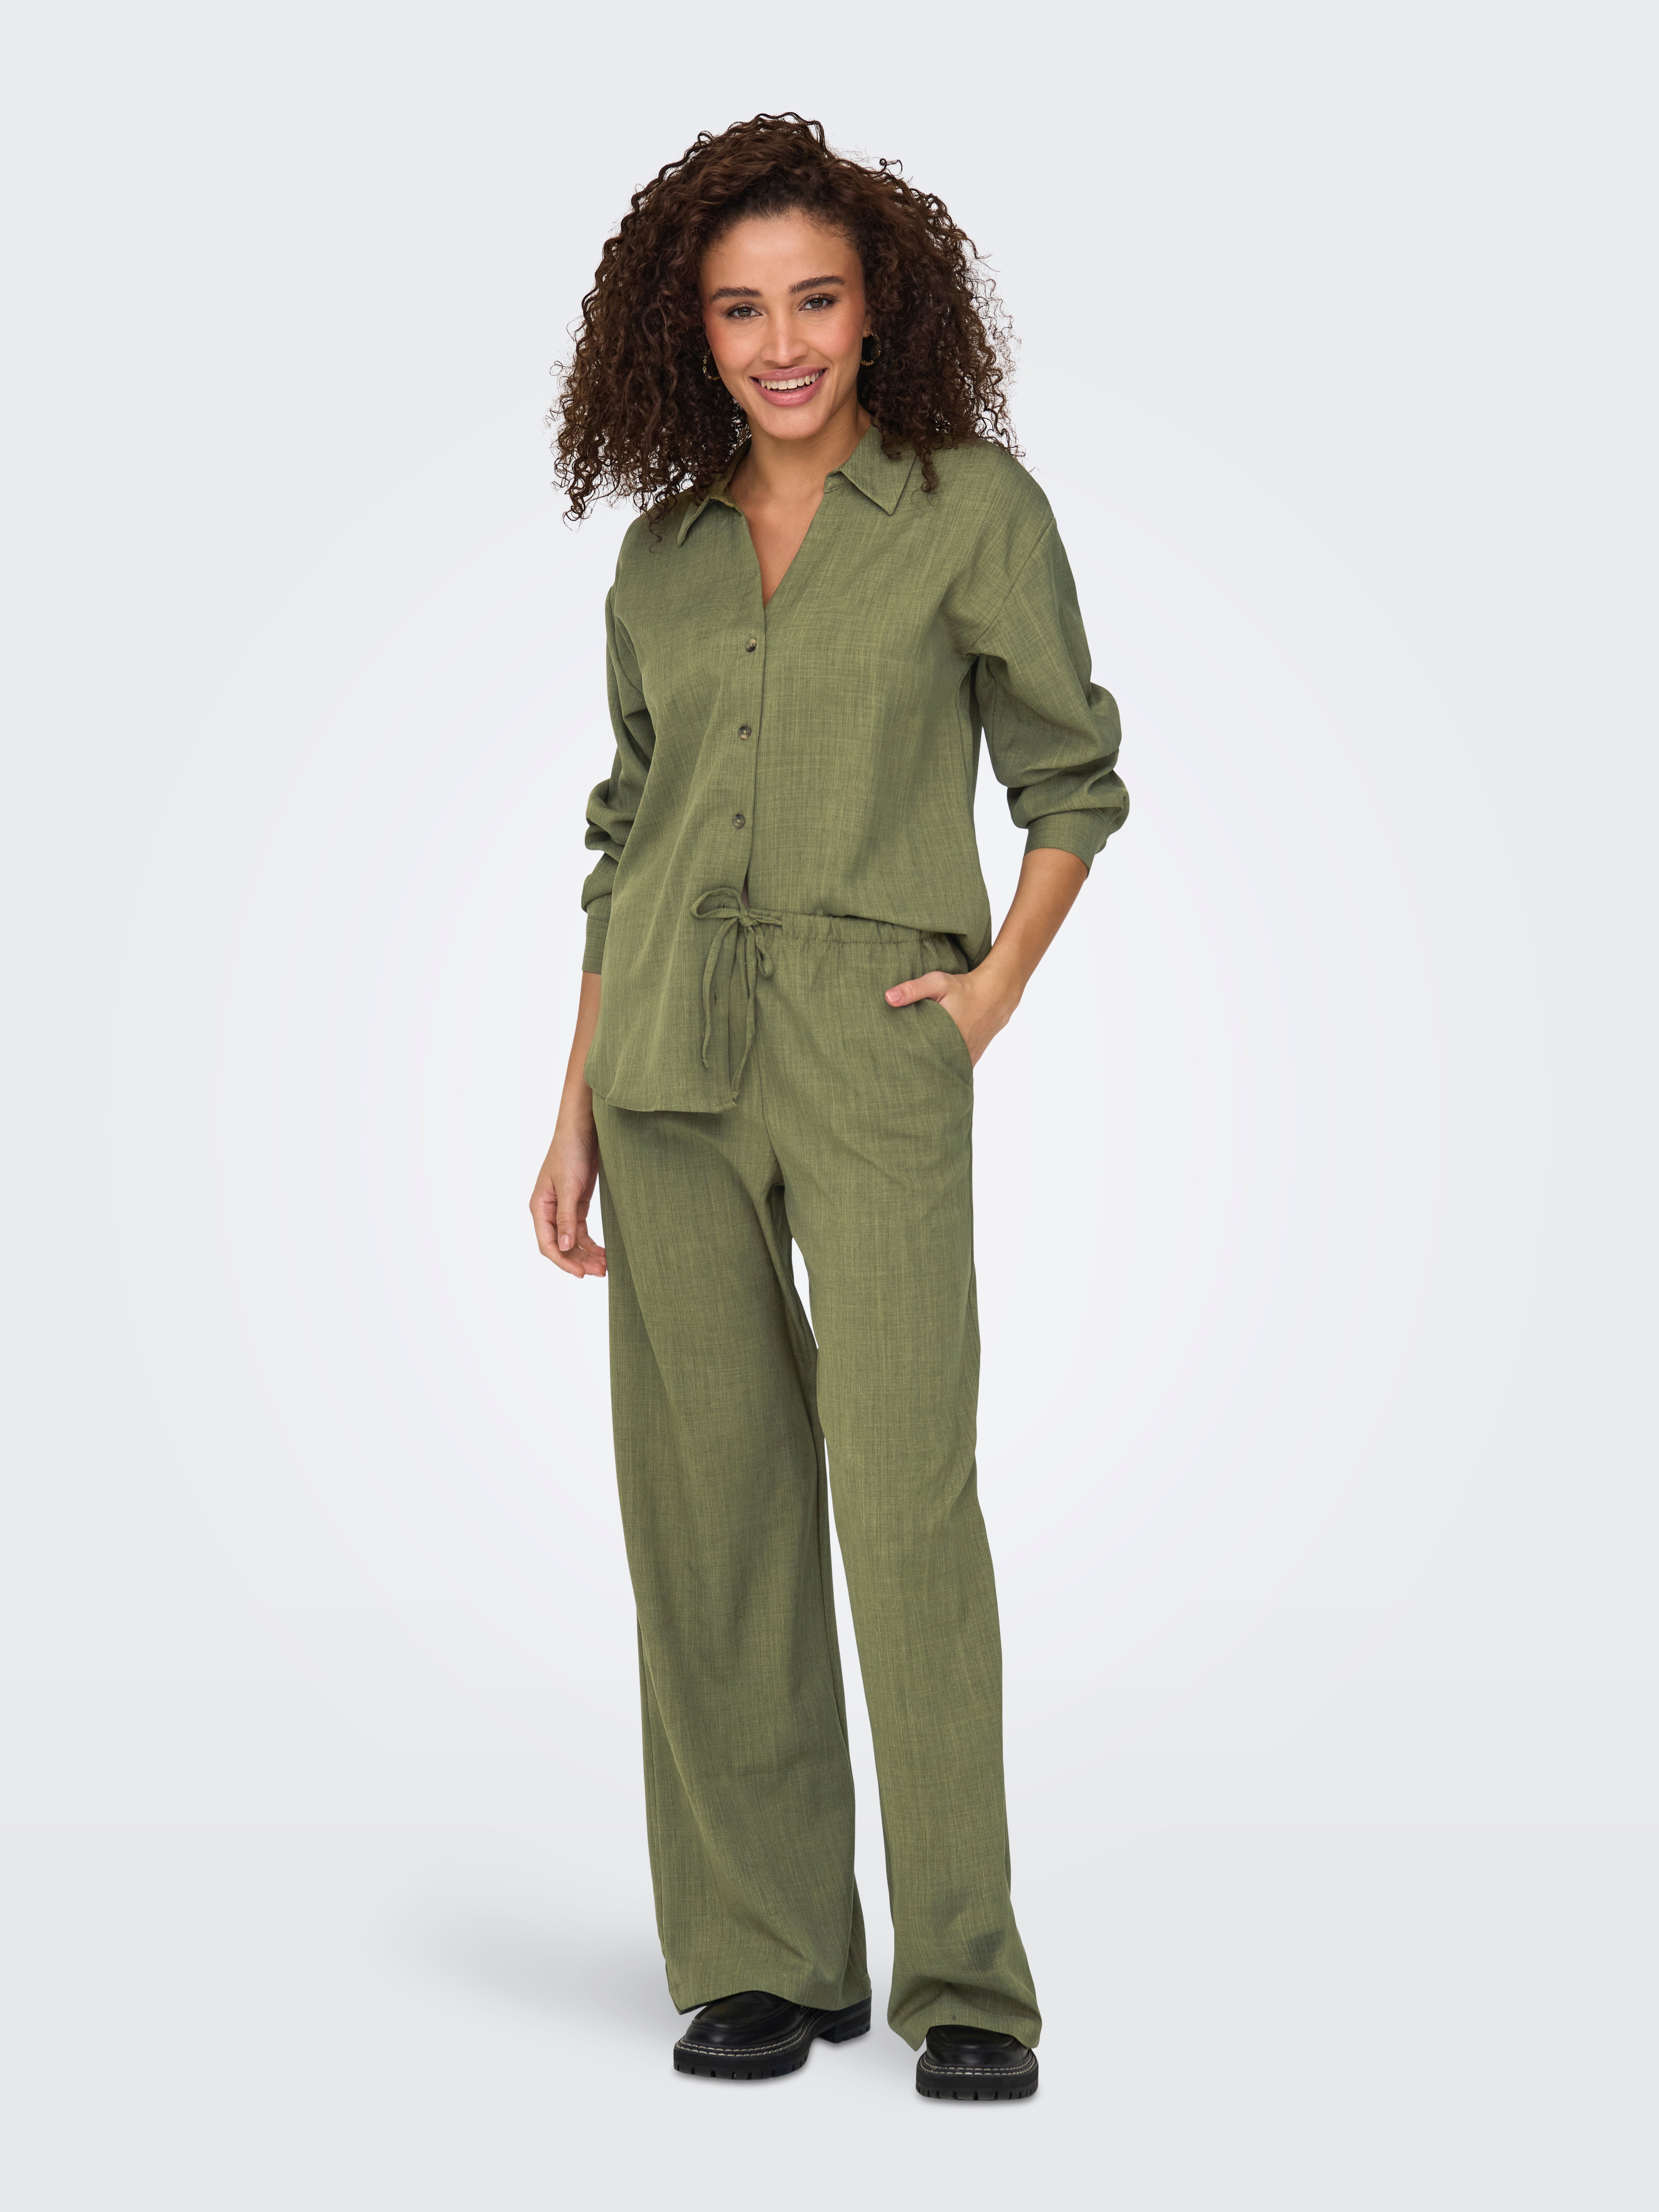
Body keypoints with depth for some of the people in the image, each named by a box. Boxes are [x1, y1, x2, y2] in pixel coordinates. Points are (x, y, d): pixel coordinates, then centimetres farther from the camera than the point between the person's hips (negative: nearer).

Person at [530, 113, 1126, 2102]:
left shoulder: (975, 503, 1)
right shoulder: (661, 554, 11)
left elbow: (1074, 778, 7)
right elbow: (629, 839, 15)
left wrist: (995, 987, -7)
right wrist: (577, 1114, 11)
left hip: (873, 1055, -4)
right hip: (672, 1058, 4)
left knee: (907, 1498, -11)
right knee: (712, 1505, 3)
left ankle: (965, 1981, -2)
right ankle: (763, 1961, 12)